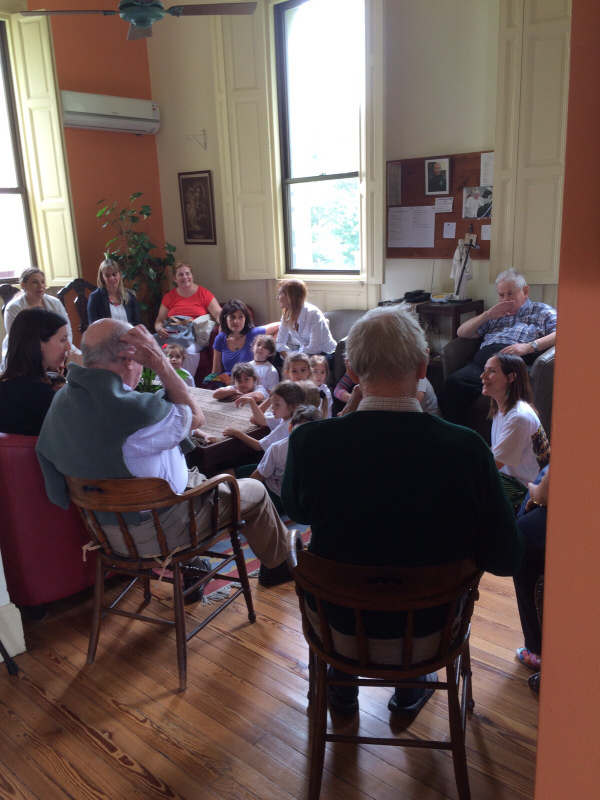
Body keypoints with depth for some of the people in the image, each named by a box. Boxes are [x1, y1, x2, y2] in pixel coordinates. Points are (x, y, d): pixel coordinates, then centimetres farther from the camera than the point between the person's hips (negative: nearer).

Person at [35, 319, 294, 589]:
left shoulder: (63, 399, -8)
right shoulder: (132, 410, -35)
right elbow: (194, 416, -16)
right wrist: (161, 362, -18)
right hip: (157, 532, -8)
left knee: (195, 475, 35)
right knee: (255, 491, 13)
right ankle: (277, 565, 38)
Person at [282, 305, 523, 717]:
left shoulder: (310, 441, -22)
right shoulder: (467, 448, -24)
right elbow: (506, 558, -13)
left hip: (337, 633, 0)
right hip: (425, 638, 0)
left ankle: (343, 684, 47)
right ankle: (410, 687, 45)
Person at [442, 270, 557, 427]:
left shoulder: (542, 311, 24)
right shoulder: (495, 315, 38)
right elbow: (462, 332, 32)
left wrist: (529, 346, -11)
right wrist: (486, 315, 18)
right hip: (483, 361, 4)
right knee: (453, 382, -31)